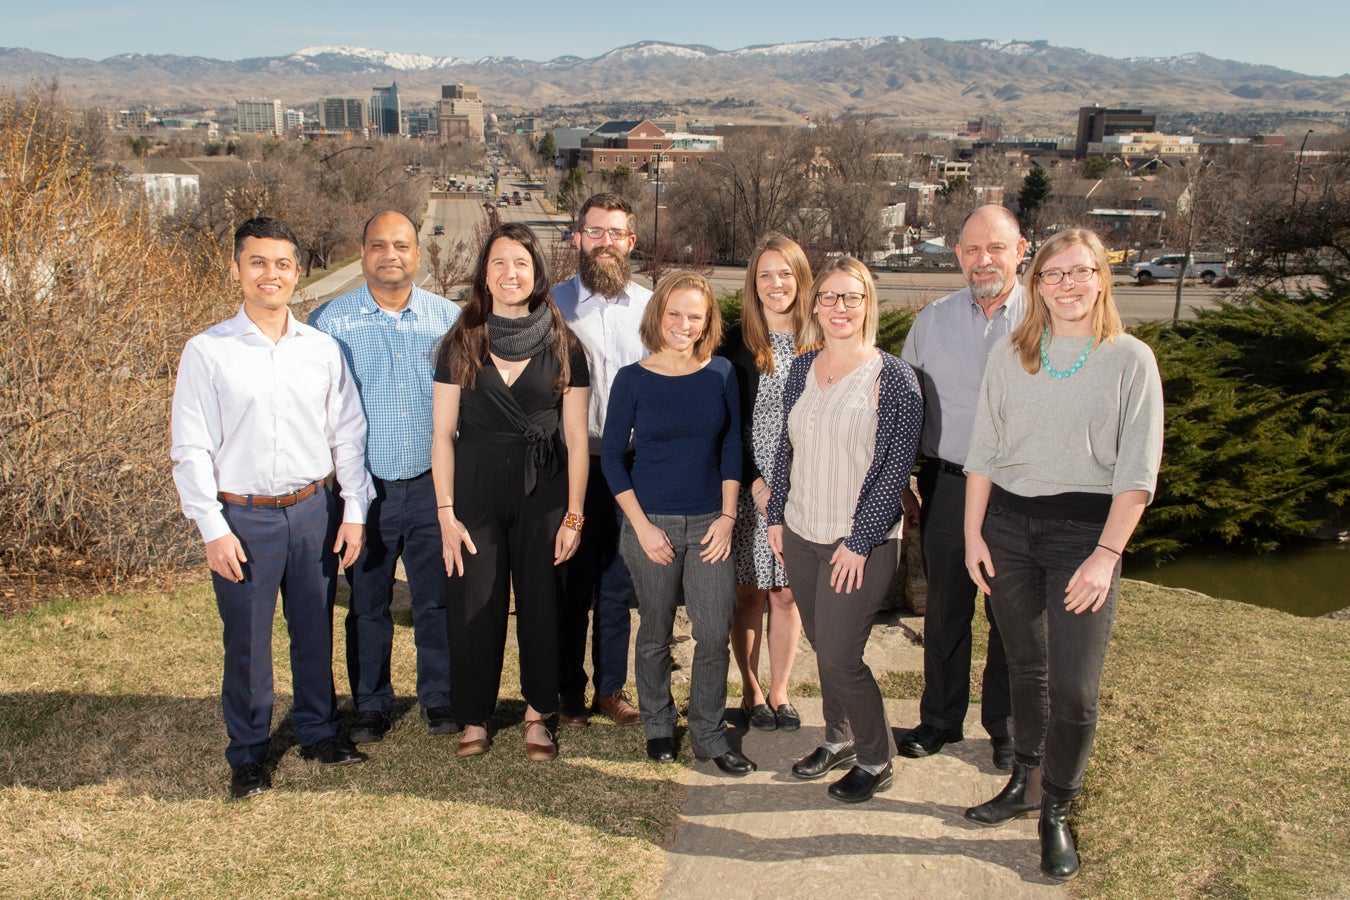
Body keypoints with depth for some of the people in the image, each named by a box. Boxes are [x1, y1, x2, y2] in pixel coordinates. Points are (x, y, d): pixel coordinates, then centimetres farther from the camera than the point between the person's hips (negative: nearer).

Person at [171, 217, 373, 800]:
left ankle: (318, 730, 33)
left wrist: (354, 510, 4)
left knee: (315, 629, 13)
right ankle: (248, 753, 23)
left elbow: (347, 434, 8)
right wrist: (213, 529, -9)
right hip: (242, 517, -2)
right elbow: (191, 449, -4)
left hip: (312, 511, 3)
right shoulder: (207, 352, -4)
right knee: (247, 641, 5)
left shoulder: (321, 348, 4)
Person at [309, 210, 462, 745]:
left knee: (438, 600, 9)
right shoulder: (330, 321, -2)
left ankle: (439, 698, 27)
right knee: (367, 605, 11)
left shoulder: (448, 317, 3)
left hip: (432, 485, 1)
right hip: (365, 488, -1)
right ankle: (371, 706, 28)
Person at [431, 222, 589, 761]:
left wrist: (573, 515, -3)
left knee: (542, 603, 5)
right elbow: (442, 434, 1)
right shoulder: (461, 344, 2)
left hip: (542, 492, 0)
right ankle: (474, 717, 22)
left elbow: (576, 438, 2)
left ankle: (538, 714, 24)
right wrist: (446, 513, -6)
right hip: (474, 489, 0)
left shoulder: (563, 347, 2)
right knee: (474, 606, 4)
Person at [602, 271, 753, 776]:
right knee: (655, 634, 11)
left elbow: (732, 447, 6)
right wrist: (642, 525, -8)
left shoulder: (721, 374, 2)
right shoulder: (633, 379, -4)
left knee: (715, 635, 0)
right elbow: (612, 455, -2)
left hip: (709, 523, 2)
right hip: (651, 524, -1)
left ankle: (709, 734, 18)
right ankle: (657, 726, 30)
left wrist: (727, 516, -2)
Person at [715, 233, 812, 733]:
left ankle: (779, 691, 23)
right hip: (748, 489, -1)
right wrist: (754, 483, -11)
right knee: (750, 593, 7)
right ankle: (751, 690, 23)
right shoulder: (738, 342, -2)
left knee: (787, 593, 8)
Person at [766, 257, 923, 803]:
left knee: (839, 657, -4)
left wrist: (860, 541, -14)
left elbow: (896, 468, -12)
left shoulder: (892, 378, -11)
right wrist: (776, 516, 9)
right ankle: (838, 739, 36)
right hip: (800, 534, 5)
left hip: (861, 542, -5)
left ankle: (876, 761, 18)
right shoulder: (802, 369, 6)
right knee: (822, 646, 15)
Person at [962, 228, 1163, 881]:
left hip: (1084, 528, -3)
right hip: (1007, 523, 3)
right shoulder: (1010, 355, 6)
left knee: (1073, 687, -5)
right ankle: (1024, 782, 33)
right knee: (1025, 668, 15)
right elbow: (983, 451, 9)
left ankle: (1055, 810, 16)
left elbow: (1137, 470, -7)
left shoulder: (1130, 359, -4)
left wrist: (1106, 555, -13)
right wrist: (973, 533, 3)